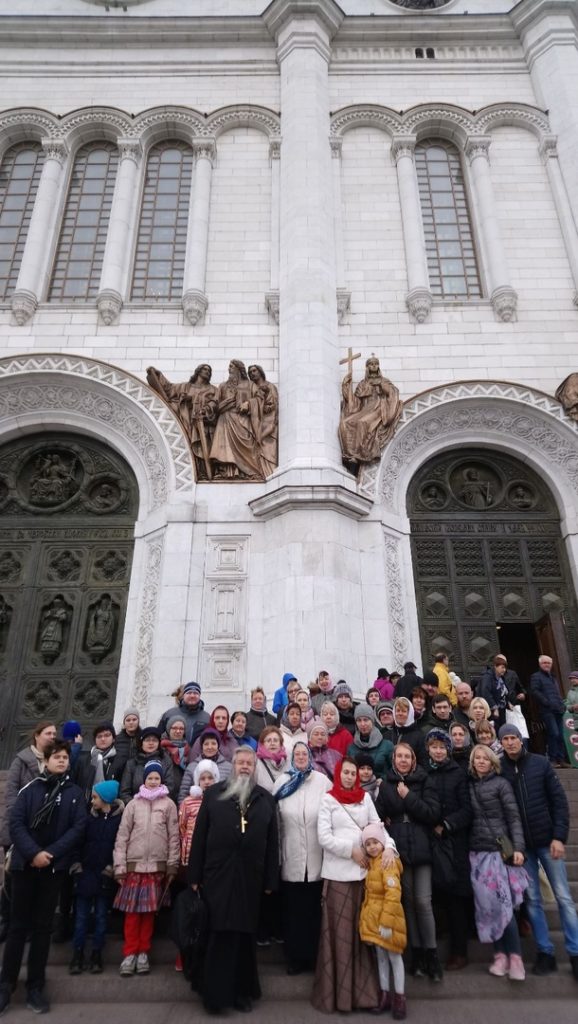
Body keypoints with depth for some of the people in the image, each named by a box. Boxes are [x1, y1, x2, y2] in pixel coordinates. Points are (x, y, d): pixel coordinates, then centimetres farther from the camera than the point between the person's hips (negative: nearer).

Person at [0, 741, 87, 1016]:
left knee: (42, 927, 9)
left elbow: (78, 827, -4)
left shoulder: (75, 793, 1)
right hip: (24, 863, 0)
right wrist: (33, 852, -16)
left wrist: (51, 853, -14)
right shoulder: (31, 788, 0)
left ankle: (35, 986, 20)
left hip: (54, 867, 1)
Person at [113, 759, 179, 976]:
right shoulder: (134, 804, 3)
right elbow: (122, 835, 2)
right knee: (132, 910, 1)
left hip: (157, 865, 0)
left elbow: (174, 836, 2)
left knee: (149, 910, 7)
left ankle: (143, 953, 21)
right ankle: (130, 953, 14)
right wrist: (119, 865, -2)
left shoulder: (168, 804, 1)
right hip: (134, 864, 0)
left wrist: (172, 865, 0)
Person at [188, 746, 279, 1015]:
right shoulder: (213, 794, 2)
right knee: (220, 934, 2)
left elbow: (272, 842, 6)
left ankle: (243, 990, 27)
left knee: (245, 934, 12)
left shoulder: (266, 799, 6)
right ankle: (216, 993, 17)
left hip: (250, 878, 2)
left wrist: (270, 880, 3)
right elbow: (199, 836, 1)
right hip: (217, 876, -2)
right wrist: (194, 875, -2)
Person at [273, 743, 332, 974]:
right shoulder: (282, 782, 2)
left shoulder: (323, 781, -2)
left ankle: (315, 956, 26)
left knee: (315, 908, 9)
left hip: (317, 857, -1)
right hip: (291, 857, 1)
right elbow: (274, 818, 2)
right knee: (292, 909, 10)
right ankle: (295, 956, 26)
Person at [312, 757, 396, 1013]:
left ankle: (363, 990, 19)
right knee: (340, 932, 2)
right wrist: (351, 850, -11)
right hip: (338, 873, -3)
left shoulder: (365, 797, 9)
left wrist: (389, 846, -12)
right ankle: (339, 993, 14)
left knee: (362, 930, 8)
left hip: (365, 870, 3)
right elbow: (324, 837, -6)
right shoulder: (328, 800, -1)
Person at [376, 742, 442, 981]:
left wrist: (408, 797, -13)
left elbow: (433, 813, -8)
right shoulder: (386, 783, 2)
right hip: (398, 848, 1)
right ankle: (416, 952, 21)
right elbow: (378, 814, 4)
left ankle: (431, 953, 12)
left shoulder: (424, 780, -1)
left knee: (423, 901, -3)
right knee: (408, 900, 8)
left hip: (421, 847, -1)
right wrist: (387, 826, -12)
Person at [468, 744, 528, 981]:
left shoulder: (501, 783, -1)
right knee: (487, 903, 4)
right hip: (477, 852, 4)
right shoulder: (469, 785, 8)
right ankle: (500, 954, 14)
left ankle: (515, 956, 5)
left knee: (503, 902, -7)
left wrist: (518, 847, -12)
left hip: (499, 850, -3)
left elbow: (513, 817, -4)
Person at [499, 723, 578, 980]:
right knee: (532, 899, 7)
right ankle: (545, 952, 21)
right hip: (520, 844, 0)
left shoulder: (540, 763, -5)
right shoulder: (498, 769, -6)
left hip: (547, 840, 0)